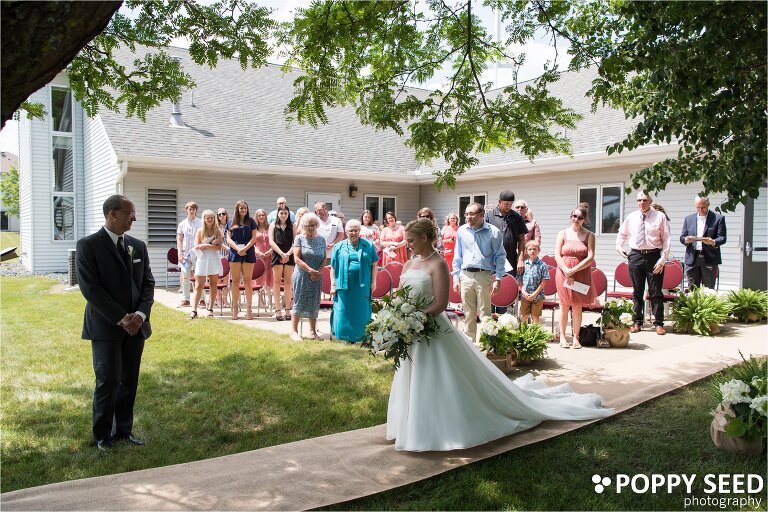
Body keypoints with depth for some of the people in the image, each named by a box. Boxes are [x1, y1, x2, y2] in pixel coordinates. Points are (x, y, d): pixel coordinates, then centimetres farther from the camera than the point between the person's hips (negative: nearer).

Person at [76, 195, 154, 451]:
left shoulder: (138, 246, 10)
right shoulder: (88, 245, -6)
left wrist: (140, 314, -8)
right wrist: (121, 319, -15)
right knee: (108, 382, 0)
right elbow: (90, 288, -13)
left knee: (129, 381, 9)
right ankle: (102, 435, 16)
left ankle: (124, 429, 21)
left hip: (136, 326, 5)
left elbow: (148, 283, 9)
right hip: (106, 327, -5)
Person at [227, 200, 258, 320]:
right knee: (235, 281, 2)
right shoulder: (231, 222, 10)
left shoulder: (251, 222, 8)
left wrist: (245, 248, -13)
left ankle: (249, 308, 4)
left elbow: (254, 238, 1)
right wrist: (238, 249, -11)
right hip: (235, 253, 1)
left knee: (248, 281, 0)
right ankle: (235, 308, 8)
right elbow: (228, 239, 4)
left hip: (248, 253, -1)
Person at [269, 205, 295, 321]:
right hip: (277, 255, -1)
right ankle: (277, 310, -1)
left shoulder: (292, 226, 10)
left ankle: (288, 309, 6)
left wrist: (288, 254, -12)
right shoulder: (273, 225, 8)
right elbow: (271, 242, -1)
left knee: (288, 282, 2)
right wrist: (282, 253, -12)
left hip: (289, 255, 1)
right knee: (277, 281, -1)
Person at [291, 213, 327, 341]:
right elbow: (297, 259, -10)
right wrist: (311, 270, -17)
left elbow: (324, 258, 7)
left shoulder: (321, 239, 8)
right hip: (302, 276, -3)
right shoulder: (299, 238, -3)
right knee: (299, 302, 0)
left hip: (317, 277, 4)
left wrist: (319, 271, -11)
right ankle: (294, 331, 10)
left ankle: (313, 331, 18)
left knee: (314, 304, 8)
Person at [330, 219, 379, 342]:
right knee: (344, 312, 4)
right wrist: (333, 285, 2)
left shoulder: (368, 246, 6)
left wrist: (373, 281, 3)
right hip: (344, 286, 0)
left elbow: (374, 264, 8)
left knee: (362, 313, 5)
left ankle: (362, 337, 15)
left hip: (362, 286, 0)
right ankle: (345, 336, 15)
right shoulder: (339, 247, 7)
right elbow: (333, 268, 7)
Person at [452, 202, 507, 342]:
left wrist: (497, 279, -5)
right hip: (466, 275, 3)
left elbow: (500, 256, 2)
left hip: (484, 276, -3)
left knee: (484, 314, 0)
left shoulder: (493, 231, -2)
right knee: (468, 314, 9)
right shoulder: (462, 231, 8)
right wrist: (456, 278, 9)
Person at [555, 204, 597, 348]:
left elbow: (590, 257, -6)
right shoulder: (563, 233, 6)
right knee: (564, 306, 4)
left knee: (577, 307, 1)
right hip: (564, 273, 0)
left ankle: (576, 337, 7)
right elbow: (557, 256, -1)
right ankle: (562, 337, 11)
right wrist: (567, 271, -15)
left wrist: (573, 270, -14)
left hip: (581, 274, 0)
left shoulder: (589, 235, 3)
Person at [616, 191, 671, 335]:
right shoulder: (631, 217, 8)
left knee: (655, 292, 2)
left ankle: (659, 324, 11)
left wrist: (662, 259, -10)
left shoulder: (660, 217, -1)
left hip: (654, 256, -3)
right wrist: (619, 246, 9)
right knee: (637, 292, 9)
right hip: (635, 256, 3)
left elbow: (666, 239, -3)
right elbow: (621, 233, 25)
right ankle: (637, 322, 19)